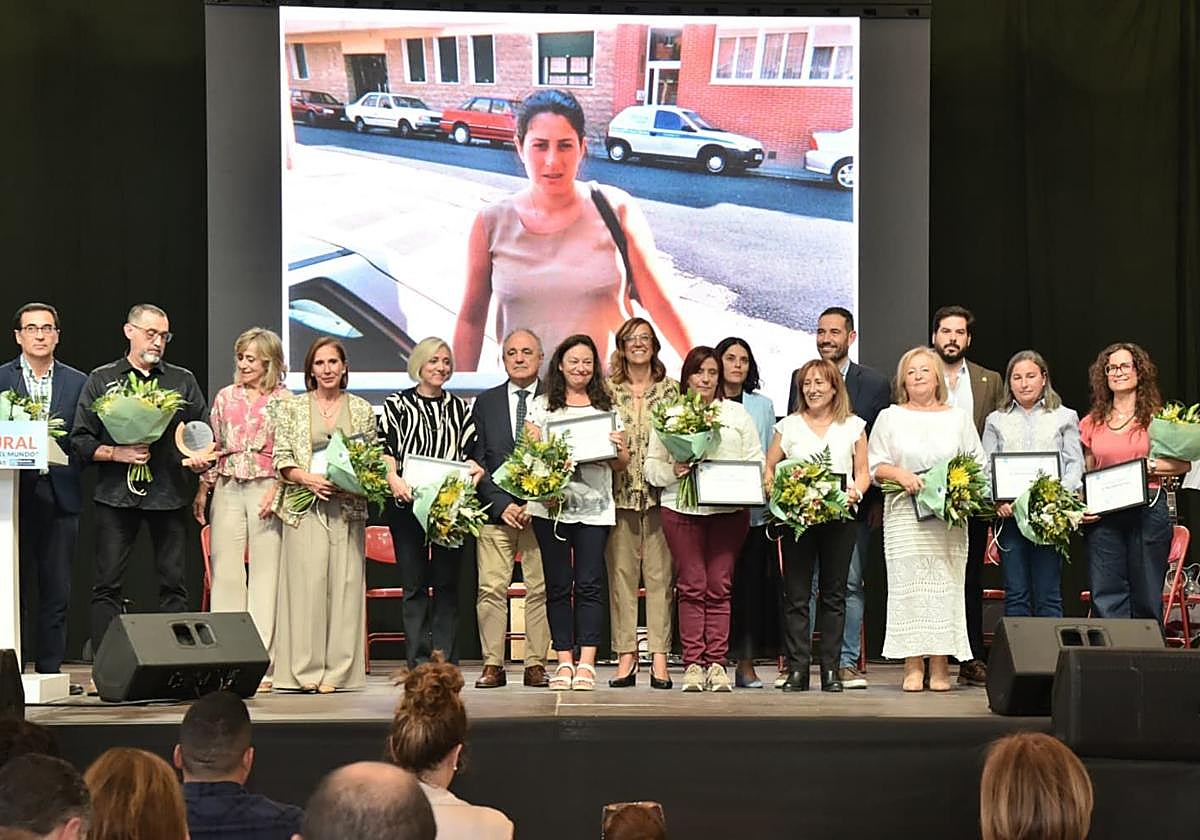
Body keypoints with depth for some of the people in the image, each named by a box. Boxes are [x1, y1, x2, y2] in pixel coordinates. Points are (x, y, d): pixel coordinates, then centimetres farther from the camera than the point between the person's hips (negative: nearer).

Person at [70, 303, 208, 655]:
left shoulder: (183, 381, 15)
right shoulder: (101, 380, 9)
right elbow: (80, 441, 4)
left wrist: (200, 459, -6)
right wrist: (117, 453, -10)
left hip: (169, 494, 2)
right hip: (116, 493, -1)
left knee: (173, 583, 0)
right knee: (107, 585, -3)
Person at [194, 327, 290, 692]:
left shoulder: (284, 401, 2)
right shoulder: (226, 397, 12)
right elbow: (213, 446, 16)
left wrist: (275, 490, -11)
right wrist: (203, 490, 11)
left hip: (266, 490, -3)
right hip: (228, 489, 3)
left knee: (265, 573, -3)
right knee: (226, 572, 0)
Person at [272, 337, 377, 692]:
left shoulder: (362, 410, 11)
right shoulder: (292, 406, 8)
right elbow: (282, 459, 4)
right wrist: (308, 478, -13)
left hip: (348, 508, 1)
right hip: (305, 508, -1)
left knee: (345, 583, -2)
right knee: (307, 581, -7)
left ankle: (337, 671, 1)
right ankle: (306, 670, -3)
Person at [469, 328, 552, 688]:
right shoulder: (485, 402, 12)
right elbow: (477, 460, 7)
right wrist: (501, 504, -5)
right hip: (496, 509, 1)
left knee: (540, 589, -1)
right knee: (491, 588, -4)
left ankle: (536, 665, 4)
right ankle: (493, 665, 1)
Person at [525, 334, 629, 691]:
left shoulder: (606, 407, 13)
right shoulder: (541, 406, 9)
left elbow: (622, 464, 13)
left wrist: (618, 448, -10)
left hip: (595, 506, 1)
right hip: (551, 505, 0)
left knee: (589, 584, -5)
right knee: (558, 585, 2)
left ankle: (586, 663, -6)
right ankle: (564, 661, 6)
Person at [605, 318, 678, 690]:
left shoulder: (670, 389, 8)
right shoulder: (608, 390, 9)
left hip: (659, 492, 0)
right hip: (620, 492, 1)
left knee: (660, 573, -1)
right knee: (620, 572, -1)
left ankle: (659, 658, 1)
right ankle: (626, 655, 4)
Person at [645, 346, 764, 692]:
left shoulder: (738, 414, 13)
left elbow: (756, 462, 10)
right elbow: (651, 465, 7)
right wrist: (673, 470, -12)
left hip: (729, 510, 1)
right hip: (681, 508, -1)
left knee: (719, 586, -1)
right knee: (691, 585, -3)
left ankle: (716, 663, 1)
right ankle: (692, 664, 0)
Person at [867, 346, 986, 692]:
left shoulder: (958, 418, 13)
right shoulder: (890, 417, 11)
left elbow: (979, 464, 12)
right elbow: (874, 465, 7)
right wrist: (899, 474, -12)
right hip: (905, 514, -1)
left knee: (945, 584, -5)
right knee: (908, 583, -7)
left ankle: (940, 667, -2)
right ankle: (913, 667, -4)